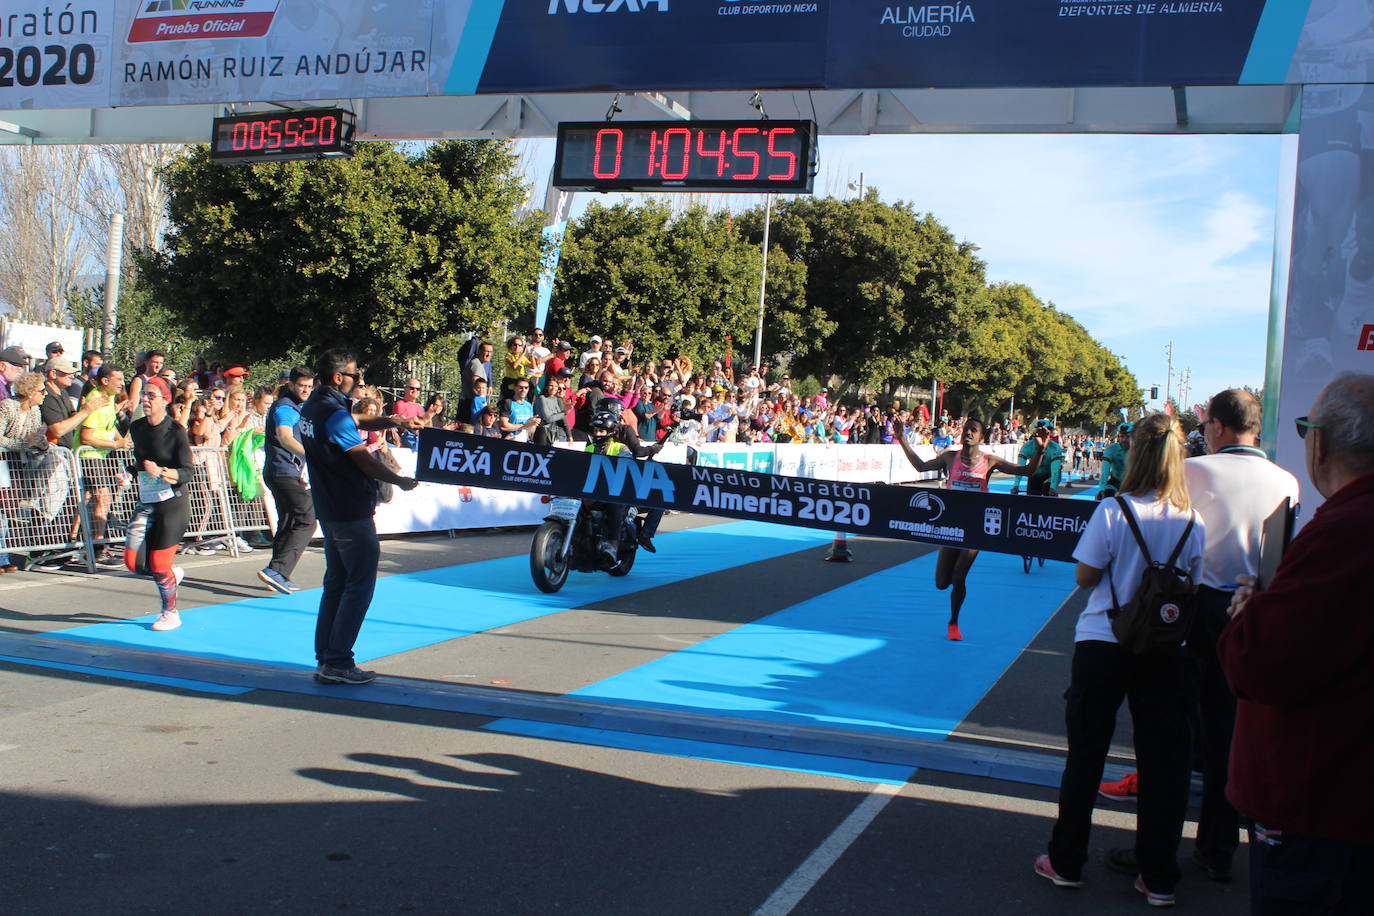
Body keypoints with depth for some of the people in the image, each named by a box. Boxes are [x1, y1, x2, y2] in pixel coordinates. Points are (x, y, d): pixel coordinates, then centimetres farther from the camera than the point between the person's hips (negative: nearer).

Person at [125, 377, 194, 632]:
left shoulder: (176, 431, -12)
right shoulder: (136, 427, 7)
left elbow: (187, 473, -15)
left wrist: (161, 472, -31)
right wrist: (129, 473, 5)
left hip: (173, 503, -6)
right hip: (146, 503, 6)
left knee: (159, 564, -4)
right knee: (133, 561, -2)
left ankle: (171, 613, 18)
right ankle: (174, 573, 28)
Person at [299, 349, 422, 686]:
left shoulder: (313, 406, 11)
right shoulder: (334, 412, -19)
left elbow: (353, 425, 25)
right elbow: (364, 458, -16)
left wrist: (393, 421, 16)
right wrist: (400, 481, -5)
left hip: (328, 507, 10)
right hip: (351, 510, -10)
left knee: (336, 583, 15)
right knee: (359, 584, -4)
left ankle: (325, 659, 17)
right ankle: (338, 662, -4)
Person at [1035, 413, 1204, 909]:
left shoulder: (1113, 510, -13)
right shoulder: (1192, 521, -5)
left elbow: (1084, 576, -10)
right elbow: (1192, 586, 3)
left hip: (1104, 644, -2)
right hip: (1166, 650, 2)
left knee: (1085, 754, 11)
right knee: (1163, 761, 11)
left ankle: (1066, 862, 20)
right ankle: (1159, 878, 17)